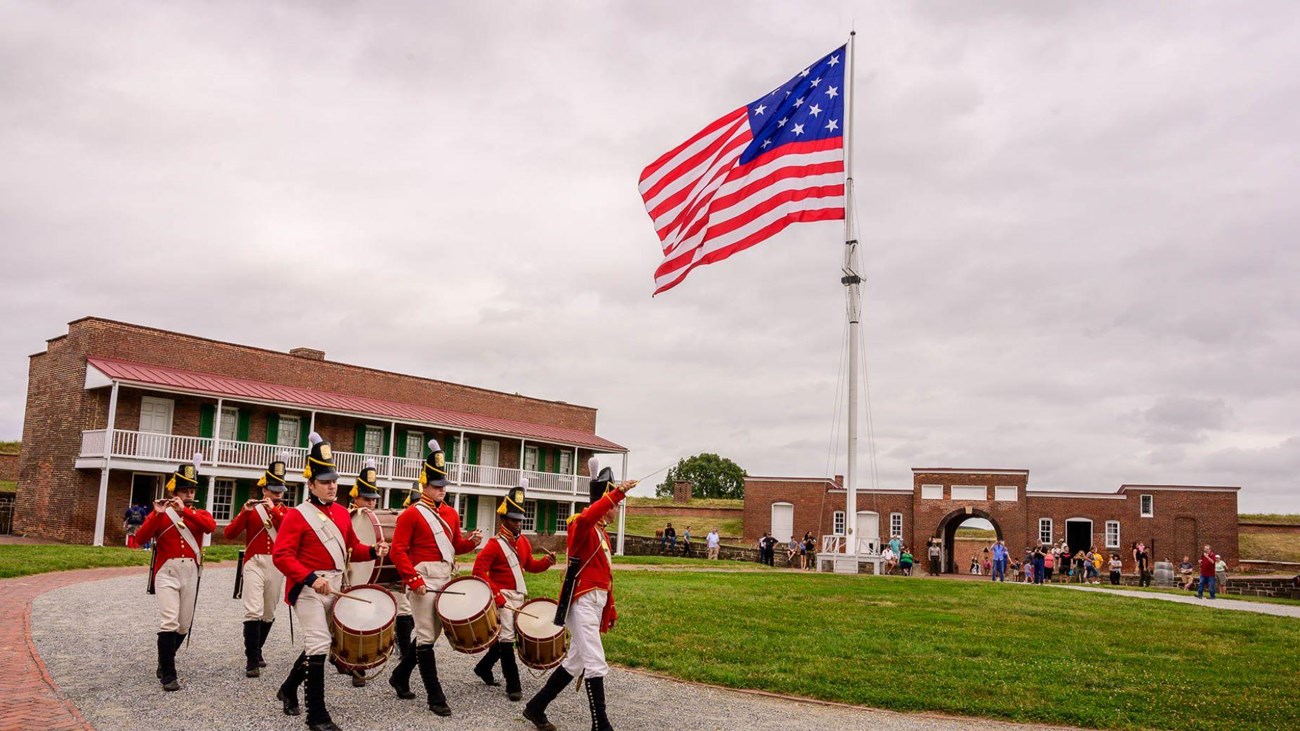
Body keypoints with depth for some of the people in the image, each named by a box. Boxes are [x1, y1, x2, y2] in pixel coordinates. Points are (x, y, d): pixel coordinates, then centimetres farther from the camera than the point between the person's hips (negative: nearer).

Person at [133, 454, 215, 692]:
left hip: (191, 574, 3)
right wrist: (157, 514, -21)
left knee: (184, 625, 11)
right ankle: (168, 675, -10)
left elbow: (211, 526, -15)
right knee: (169, 623, -15)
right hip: (167, 573, -3)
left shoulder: (200, 514, 9)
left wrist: (185, 510, -22)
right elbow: (140, 538, -10)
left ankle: (164, 661, 36)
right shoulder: (160, 514, 5)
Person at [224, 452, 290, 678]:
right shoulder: (251, 510, 3)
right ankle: (251, 660, -12)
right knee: (254, 611, -15)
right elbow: (229, 534, -7)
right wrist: (245, 511, -19)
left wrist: (274, 510, -20)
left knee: (268, 614, 12)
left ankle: (256, 652, 30)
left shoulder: (286, 512, 8)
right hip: (254, 564, -3)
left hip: (276, 566, 3)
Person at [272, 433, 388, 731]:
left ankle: (289, 689, 40)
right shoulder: (297, 516, -11)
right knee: (318, 646, -11)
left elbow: (351, 547, 19)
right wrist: (311, 578, -28)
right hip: (309, 589, -7)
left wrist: (373, 550, -1)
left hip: (336, 587, 7)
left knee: (317, 644, 17)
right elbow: (281, 555, -18)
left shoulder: (342, 513, 10)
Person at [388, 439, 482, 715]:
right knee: (426, 637, -4)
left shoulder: (451, 513, 13)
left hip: (447, 579, 7)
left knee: (431, 633, 15)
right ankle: (435, 697, -1)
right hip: (424, 580, -7)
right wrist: (413, 579, -20)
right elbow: (398, 550, -12)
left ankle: (400, 676, 34)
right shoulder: (411, 514, -8)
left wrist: (470, 541, -4)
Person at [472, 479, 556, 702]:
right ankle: (513, 686, -4)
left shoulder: (523, 542, 8)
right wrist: (496, 595, -24)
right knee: (506, 638, -7)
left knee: (504, 636, 17)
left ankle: (484, 667, 38)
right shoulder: (494, 544, -15)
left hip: (520, 595, 8)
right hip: (503, 597, -8)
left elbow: (530, 565, 17)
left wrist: (547, 562, -3)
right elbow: (479, 571, -20)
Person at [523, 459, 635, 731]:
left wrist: (610, 609, 22)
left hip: (595, 604, 10)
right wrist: (618, 493, -43)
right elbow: (585, 518, -39)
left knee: (575, 663, 15)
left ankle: (536, 707, 26)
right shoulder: (582, 526, -11)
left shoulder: (602, 533, 18)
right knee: (596, 665, -9)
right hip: (582, 603, -10)